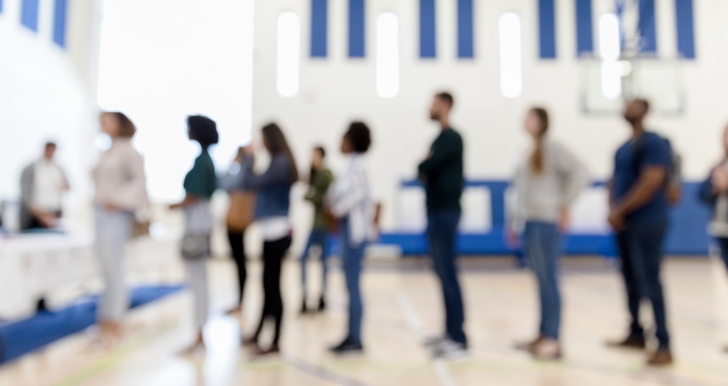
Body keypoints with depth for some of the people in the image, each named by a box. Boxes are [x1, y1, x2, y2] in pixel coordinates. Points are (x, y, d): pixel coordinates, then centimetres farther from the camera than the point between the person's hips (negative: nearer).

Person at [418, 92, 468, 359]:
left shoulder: (451, 138, -9)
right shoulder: (441, 138, 19)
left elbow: (426, 167, -19)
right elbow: (427, 170, 15)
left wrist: (423, 166, 1)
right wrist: (426, 171, -5)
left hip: (446, 212, -9)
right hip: (436, 211, 9)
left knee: (448, 274, -9)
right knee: (442, 273, 11)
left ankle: (459, 340, -4)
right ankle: (451, 332, 20)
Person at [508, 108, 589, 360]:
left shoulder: (552, 149, -7)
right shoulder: (530, 153, 16)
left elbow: (580, 173, -17)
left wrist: (565, 206, -13)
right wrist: (516, 223, 17)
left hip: (546, 223, -8)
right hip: (530, 223, 8)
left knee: (549, 281, -2)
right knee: (541, 282, 13)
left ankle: (553, 340, 6)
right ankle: (543, 336, 21)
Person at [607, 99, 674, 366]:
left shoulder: (653, 143, -8)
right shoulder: (623, 148, 16)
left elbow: (650, 183, -18)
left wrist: (620, 210, -14)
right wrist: (613, 210, 0)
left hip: (646, 224, -8)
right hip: (624, 224, 8)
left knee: (649, 284, -7)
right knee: (631, 282, 13)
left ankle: (664, 347, 0)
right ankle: (636, 335, 25)